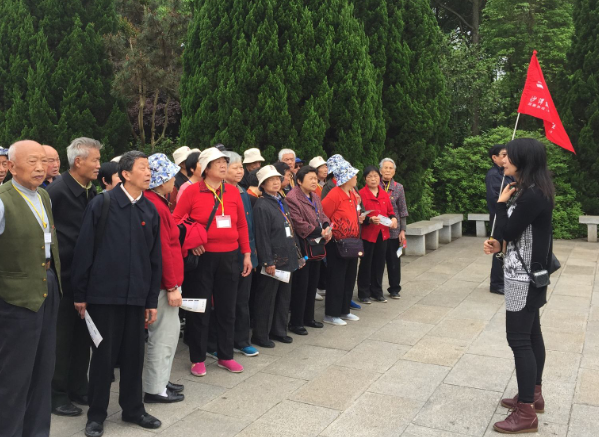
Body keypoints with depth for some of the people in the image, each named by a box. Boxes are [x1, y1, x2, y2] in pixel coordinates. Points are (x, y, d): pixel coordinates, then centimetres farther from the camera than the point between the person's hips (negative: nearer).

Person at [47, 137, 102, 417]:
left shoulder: (91, 192, 6)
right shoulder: (57, 191, -15)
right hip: (64, 277, -7)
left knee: (83, 336, 15)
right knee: (62, 338, 5)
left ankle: (78, 388, 29)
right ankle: (57, 394, 18)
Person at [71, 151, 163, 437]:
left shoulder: (150, 210, 5)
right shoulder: (101, 204, -6)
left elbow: (155, 258, 8)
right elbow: (84, 250, -5)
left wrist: (152, 299, 7)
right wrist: (80, 294, -5)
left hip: (136, 295, 4)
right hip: (104, 293, -3)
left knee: (134, 354, 12)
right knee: (103, 354, 7)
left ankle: (133, 408, 29)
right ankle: (97, 413, 23)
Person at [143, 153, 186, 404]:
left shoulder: (155, 203, 11)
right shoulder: (155, 207, -19)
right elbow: (163, 250, -21)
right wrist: (172, 287, -18)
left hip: (165, 281, 10)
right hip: (164, 282, -10)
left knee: (168, 332, 18)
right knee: (164, 334, 0)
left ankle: (160, 380, 30)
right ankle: (155, 389, 12)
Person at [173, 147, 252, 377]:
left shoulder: (233, 192, 5)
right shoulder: (192, 192, -5)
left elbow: (242, 225, 9)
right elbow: (175, 221, -2)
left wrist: (246, 253, 7)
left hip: (229, 257, 4)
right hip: (202, 257, -3)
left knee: (227, 308, 12)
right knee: (200, 309, 7)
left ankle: (225, 356, 27)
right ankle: (197, 359, 21)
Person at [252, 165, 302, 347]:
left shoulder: (283, 203, 14)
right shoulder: (261, 206, -13)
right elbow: (262, 236, -17)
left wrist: (295, 253, 15)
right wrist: (268, 262, -20)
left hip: (286, 257, 8)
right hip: (272, 259, -8)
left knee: (284, 296, 15)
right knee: (266, 298, 1)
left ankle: (279, 330, 29)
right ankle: (260, 335, 13)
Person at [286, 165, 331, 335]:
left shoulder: (315, 197, 14)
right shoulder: (292, 198, -16)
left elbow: (322, 216, 16)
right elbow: (299, 224, -22)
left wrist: (327, 228, -5)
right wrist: (320, 232, -18)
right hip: (303, 247, -9)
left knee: (313, 283, 15)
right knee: (301, 285, -2)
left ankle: (308, 317, 28)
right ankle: (295, 322, 9)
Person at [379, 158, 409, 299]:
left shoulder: (399, 188, 4)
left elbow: (402, 211, 4)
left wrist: (403, 230, -1)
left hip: (394, 230, 1)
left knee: (394, 260, 6)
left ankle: (394, 289, 20)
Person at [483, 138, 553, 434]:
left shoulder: (531, 195, -22)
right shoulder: (533, 191, 10)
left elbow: (508, 231, -18)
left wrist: (501, 203, -6)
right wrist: (500, 246, 2)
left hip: (523, 275, -10)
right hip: (528, 272, 10)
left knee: (519, 339, -5)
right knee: (531, 333, 17)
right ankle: (534, 395, 31)